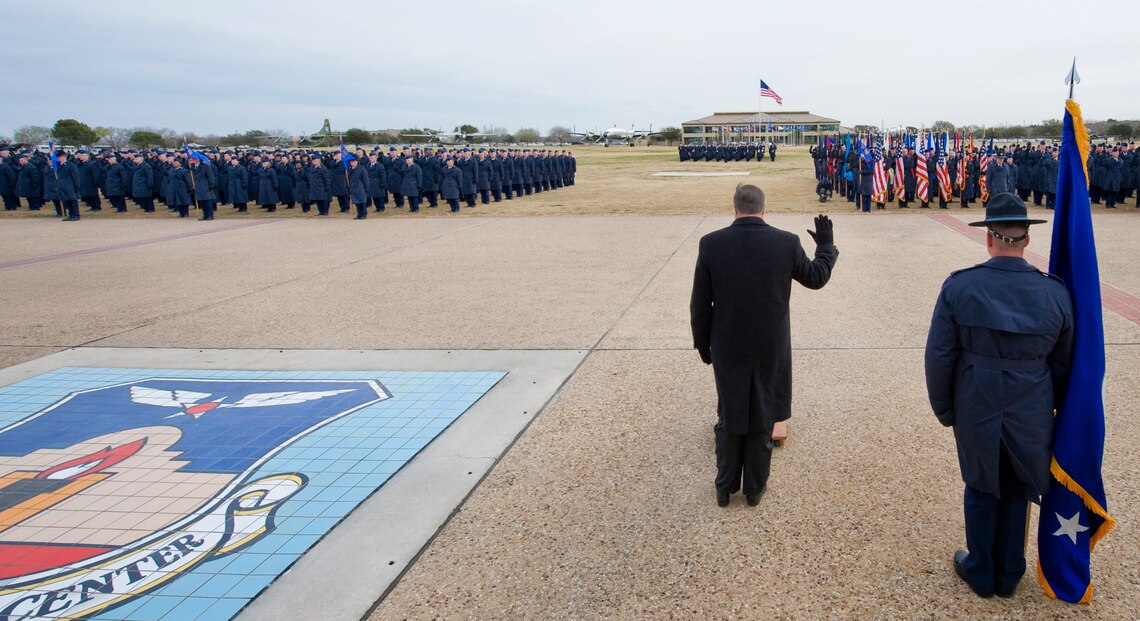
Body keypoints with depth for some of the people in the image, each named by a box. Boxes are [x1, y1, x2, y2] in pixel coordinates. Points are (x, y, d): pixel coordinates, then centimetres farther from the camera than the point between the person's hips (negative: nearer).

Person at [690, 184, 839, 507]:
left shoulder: (711, 243, -11)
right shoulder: (787, 242, -11)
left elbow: (700, 304, -6)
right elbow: (816, 277, 6)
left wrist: (703, 344, 7)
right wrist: (827, 245, 23)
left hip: (727, 347, 0)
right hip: (770, 347, 0)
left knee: (729, 417, 15)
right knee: (762, 418, 14)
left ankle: (725, 488, 25)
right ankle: (755, 489, 26)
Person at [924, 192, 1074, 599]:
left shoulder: (958, 287, -15)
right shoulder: (1055, 292, -9)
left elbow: (939, 357, -11)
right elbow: (1062, 364, 1)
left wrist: (944, 409, 3)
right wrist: (1049, 407, 16)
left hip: (976, 410, -1)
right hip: (1032, 414, 1)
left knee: (981, 488, 18)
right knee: (1017, 490, 19)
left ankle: (981, 573, 32)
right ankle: (1008, 575, 35)